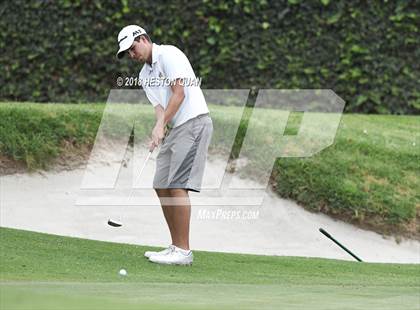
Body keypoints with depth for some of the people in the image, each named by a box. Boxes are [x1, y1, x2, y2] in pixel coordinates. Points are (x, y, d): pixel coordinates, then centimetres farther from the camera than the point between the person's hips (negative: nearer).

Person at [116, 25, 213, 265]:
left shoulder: (168, 54, -7)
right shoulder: (145, 76, 19)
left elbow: (179, 93, -15)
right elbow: (159, 107, 7)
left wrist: (161, 125, -20)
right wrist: (159, 131, -15)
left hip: (193, 122, -10)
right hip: (174, 129, 10)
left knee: (177, 186, -15)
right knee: (162, 187, 8)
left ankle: (183, 251, -15)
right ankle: (176, 247, 13)